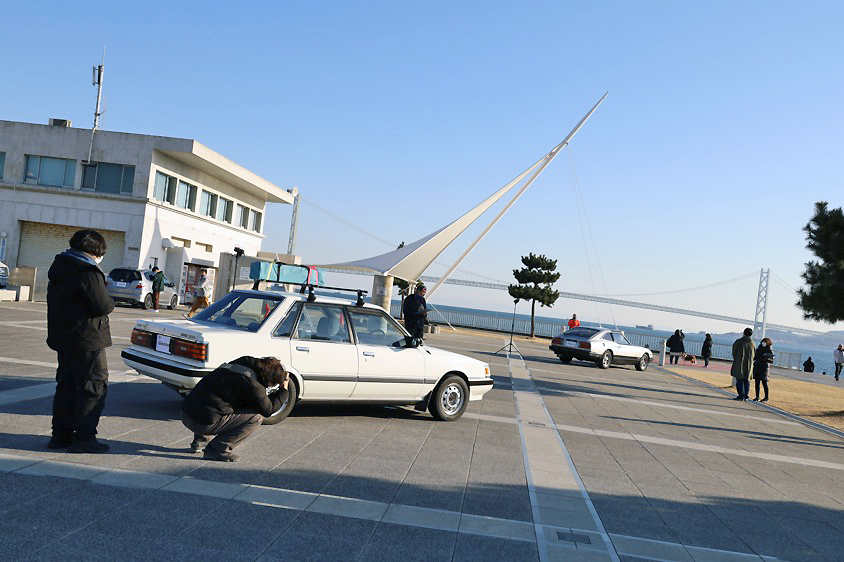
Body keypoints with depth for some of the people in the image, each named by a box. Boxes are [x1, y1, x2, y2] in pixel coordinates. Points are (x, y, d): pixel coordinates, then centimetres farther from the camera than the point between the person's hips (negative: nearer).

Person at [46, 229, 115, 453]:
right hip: (86, 341, -9)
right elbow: (103, 306, -19)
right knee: (95, 386, -1)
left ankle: (61, 434, 20)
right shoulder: (89, 273, -17)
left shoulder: (58, 269, 12)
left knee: (66, 385, 16)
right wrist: (109, 302, 3)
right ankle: (84, 438, -1)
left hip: (61, 337, 9)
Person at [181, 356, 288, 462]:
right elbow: (268, 410, -1)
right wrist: (284, 389, 9)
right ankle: (217, 449, -3)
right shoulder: (252, 385, -15)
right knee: (257, 417, -5)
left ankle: (199, 440, 27)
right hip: (204, 423, -9)